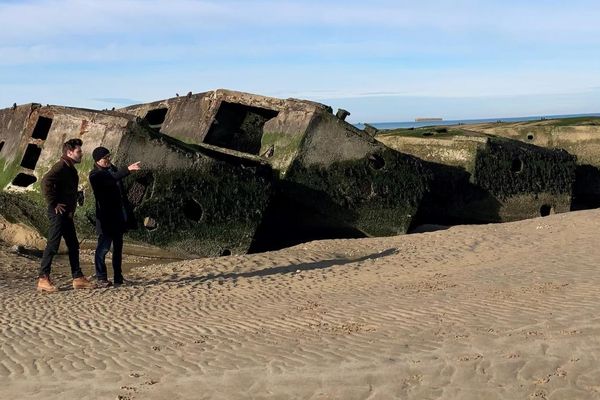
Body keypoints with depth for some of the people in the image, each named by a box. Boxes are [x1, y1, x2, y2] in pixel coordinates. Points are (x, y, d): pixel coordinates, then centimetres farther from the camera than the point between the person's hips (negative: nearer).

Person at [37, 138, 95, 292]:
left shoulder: (71, 169, 17)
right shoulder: (61, 167, -13)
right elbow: (46, 182, -28)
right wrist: (53, 203, -22)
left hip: (67, 214, 10)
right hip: (59, 212, -10)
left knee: (73, 246, 11)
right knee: (53, 245, -8)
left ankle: (78, 278, 17)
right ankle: (43, 279, -4)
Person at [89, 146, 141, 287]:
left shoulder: (113, 168, 16)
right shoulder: (95, 175, -9)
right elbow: (111, 179, -30)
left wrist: (126, 211, 18)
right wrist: (128, 169, -40)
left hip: (119, 216, 8)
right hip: (106, 217, -8)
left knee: (118, 247, 11)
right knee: (104, 246, -7)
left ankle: (118, 276, 17)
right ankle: (101, 278, -1)